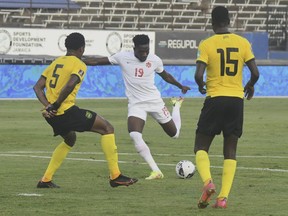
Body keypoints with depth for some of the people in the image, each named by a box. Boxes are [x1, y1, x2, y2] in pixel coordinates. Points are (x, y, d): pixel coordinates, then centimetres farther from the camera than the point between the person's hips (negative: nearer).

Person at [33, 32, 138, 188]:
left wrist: (48, 105, -1)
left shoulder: (55, 62, 19)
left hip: (52, 115, 8)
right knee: (107, 128, 1)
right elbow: (71, 84, -24)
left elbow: (37, 87, 12)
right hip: (66, 111, -8)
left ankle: (46, 180, 28)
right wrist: (56, 105, -17)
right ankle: (115, 176, -4)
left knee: (70, 139, 34)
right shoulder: (79, 64, -4)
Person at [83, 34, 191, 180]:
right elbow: (96, 61, -7)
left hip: (155, 101, 1)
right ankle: (156, 171, -23)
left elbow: (166, 76, 15)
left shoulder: (155, 60, -6)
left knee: (174, 134, 14)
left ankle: (176, 105, 48)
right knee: (134, 135, -28)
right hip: (136, 104, -1)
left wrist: (181, 87, 18)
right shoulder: (123, 57, -10)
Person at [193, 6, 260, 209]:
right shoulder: (243, 43, 2)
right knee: (230, 152, 10)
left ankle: (208, 182, -18)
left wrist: (201, 85, 9)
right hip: (236, 100, 3)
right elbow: (255, 73, -2)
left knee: (201, 147, 9)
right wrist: (250, 86, 19)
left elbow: (199, 75, -14)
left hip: (215, 99, -2)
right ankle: (223, 197, -2)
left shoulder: (206, 44, -5)